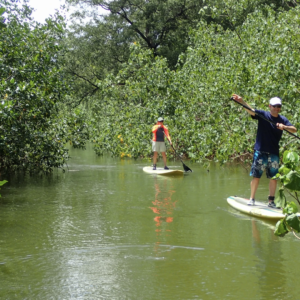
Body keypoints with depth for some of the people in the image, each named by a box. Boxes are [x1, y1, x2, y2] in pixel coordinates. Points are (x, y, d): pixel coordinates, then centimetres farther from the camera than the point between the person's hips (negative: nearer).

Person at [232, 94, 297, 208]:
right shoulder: (263, 115, -3)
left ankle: (271, 201, 14)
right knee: (256, 176, 0)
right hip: (260, 151, -3)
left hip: (274, 153, 3)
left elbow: (294, 130, -3)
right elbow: (251, 110, -18)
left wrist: (284, 126, -23)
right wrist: (241, 101, -36)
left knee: (273, 178, 5)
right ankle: (252, 199, 13)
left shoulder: (283, 120, 7)